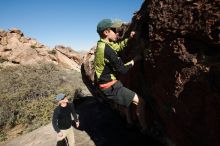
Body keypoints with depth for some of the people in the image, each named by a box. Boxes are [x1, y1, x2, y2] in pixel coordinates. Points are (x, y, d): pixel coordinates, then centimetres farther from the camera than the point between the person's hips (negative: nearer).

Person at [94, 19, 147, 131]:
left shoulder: (101, 45, 4)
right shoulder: (107, 50, -26)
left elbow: (118, 46, 22)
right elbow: (123, 70, -20)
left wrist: (129, 38, 15)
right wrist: (134, 60, -6)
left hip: (108, 83, 10)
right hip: (110, 87, -10)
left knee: (129, 97, 29)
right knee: (140, 102, -7)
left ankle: (129, 122, 45)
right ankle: (145, 129, 12)